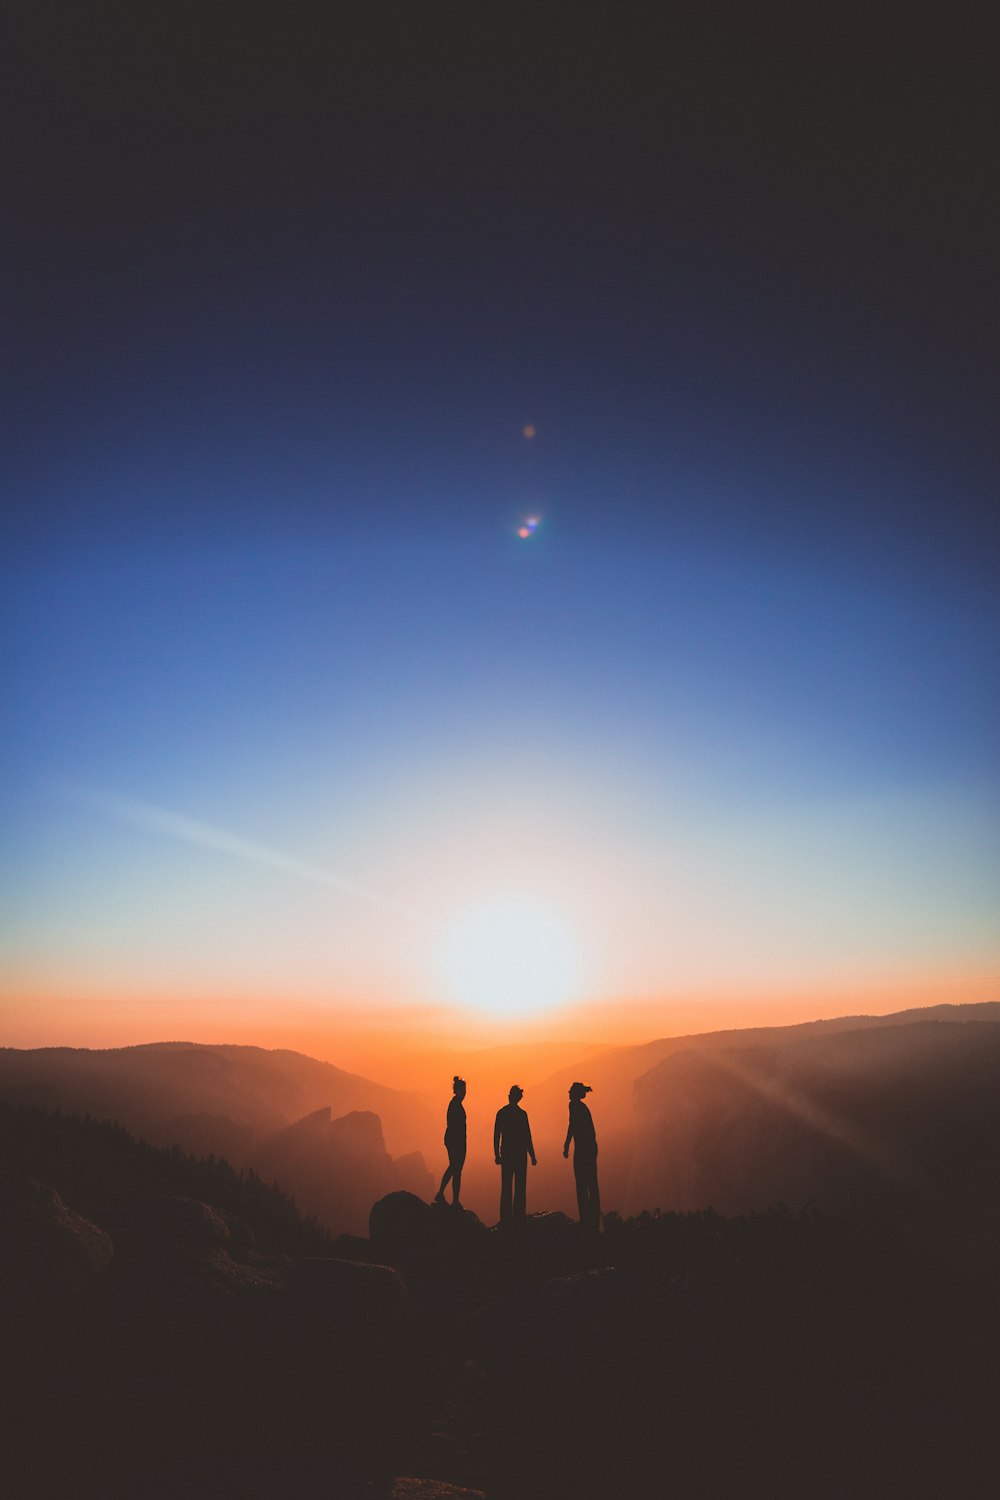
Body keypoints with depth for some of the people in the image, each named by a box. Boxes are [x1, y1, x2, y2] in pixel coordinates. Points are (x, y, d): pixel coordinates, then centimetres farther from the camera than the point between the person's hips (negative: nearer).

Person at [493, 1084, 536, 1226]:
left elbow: (496, 1136, 3)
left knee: (506, 1186, 10)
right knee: (520, 1185, 6)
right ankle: (518, 1215, 6)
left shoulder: (501, 1113, 1)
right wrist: (532, 1155, -3)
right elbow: (527, 1137, -11)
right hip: (520, 1153, -4)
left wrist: (497, 1155, 10)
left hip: (506, 1153, 4)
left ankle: (506, 1217, 11)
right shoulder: (521, 1114, -12)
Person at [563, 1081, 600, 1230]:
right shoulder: (583, 1107, 19)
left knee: (581, 1184, -5)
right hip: (591, 1147, 9)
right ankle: (595, 1220, 13)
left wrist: (566, 1146, -16)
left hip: (582, 1148, -9)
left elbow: (572, 1125, -18)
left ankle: (586, 1219, -6)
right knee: (592, 1184, 10)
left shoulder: (574, 1105, -8)